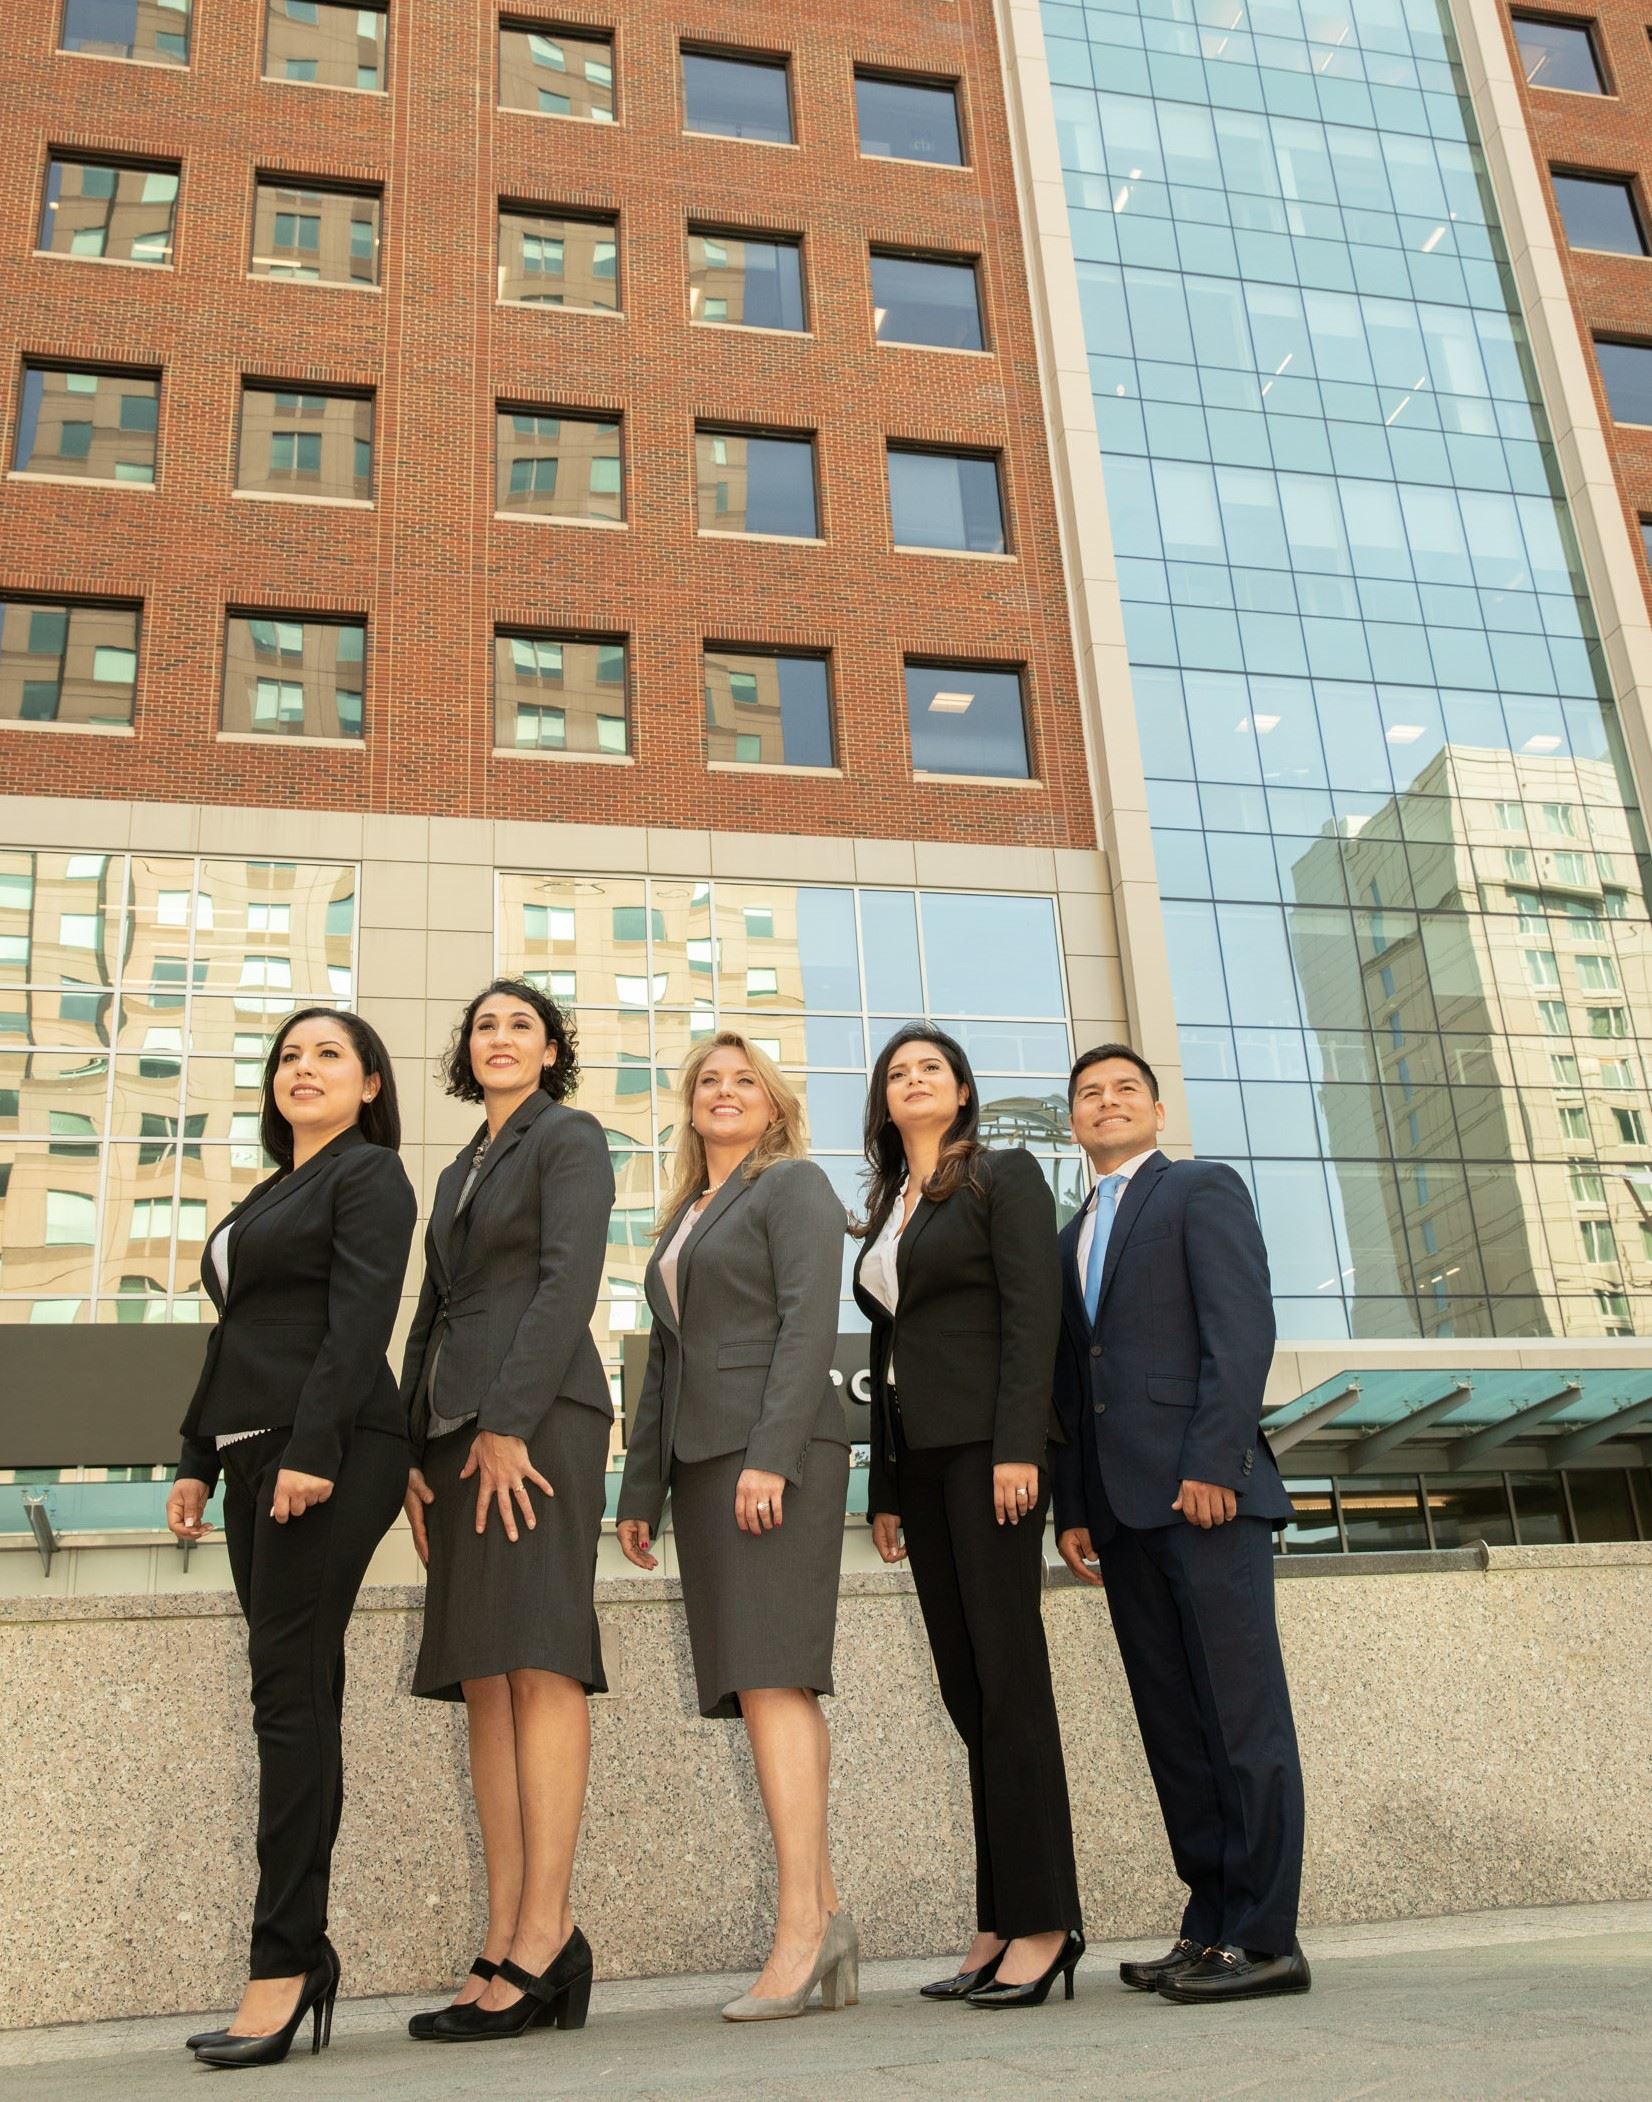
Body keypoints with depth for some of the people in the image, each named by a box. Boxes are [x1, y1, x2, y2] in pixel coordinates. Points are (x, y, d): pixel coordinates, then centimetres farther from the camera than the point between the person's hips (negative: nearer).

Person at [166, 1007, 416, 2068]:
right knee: (297, 1695, 6)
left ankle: (285, 1959, -9)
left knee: (289, 1691, -11)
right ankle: (305, 1944, 9)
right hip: (257, 1455, 8)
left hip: (330, 1452, -8)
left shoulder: (371, 1174, -1)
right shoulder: (269, 1196, 25)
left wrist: (314, 1449, -22)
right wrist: (197, 1458, 18)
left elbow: (360, 1317, -13)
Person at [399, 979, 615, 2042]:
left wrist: (508, 1424, -18)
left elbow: (568, 1279, -10)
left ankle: (544, 1935, -10)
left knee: (536, 1664, -12)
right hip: (453, 1423, 8)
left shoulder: (571, 1136, 3)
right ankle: (509, 1944, 5)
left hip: (537, 1414, -8)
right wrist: (409, 1447, 12)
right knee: (483, 1677, 3)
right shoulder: (459, 1171, 25)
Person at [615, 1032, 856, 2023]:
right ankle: (827, 1913, 7)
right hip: (701, 1460, 7)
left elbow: (810, 1321, -10)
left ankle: (801, 1924, -12)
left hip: (777, 1454, -7)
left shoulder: (795, 1184, 3)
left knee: (769, 1678, -13)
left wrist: (771, 1456, -20)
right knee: (777, 1688, 4)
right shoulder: (682, 1219, 25)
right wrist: (639, 1488, 17)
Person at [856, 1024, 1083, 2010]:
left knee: (1008, 1675, -8)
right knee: (968, 1689, 6)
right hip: (917, 1456, 7)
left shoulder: (1004, 1176, 1)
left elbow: (1033, 1308, -10)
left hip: (986, 1443, -7)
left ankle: (1044, 1921, -3)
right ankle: (1001, 1926, 9)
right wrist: (884, 1487, 14)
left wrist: (1018, 1449, -20)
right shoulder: (888, 1209, 20)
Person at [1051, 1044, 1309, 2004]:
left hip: (1205, 1489, -7)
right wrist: (1074, 1507, 11)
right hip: (1123, 1505, 7)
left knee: (1241, 1709, -6)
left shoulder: (1203, 1189, 5)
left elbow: (1242, 1329, -8)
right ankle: (1212, 1924, 12)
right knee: (1172, 1724, 7)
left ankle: (1265, 1936, -3)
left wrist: (1213, 1461, -17)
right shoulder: (1074, 1236, 24)